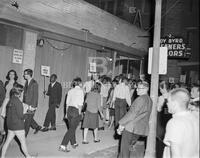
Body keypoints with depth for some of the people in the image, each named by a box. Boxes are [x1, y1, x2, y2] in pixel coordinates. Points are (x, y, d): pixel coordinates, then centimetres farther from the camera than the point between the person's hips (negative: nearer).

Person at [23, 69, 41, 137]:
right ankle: (37, 127, 31)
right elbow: (25, 93, 15)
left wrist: (33, 106, -17)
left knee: (28, 119, -1)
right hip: (26, 103, 8)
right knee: (27, 118, 13)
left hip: (31, 104, -8)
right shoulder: (27, 82, 10)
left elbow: (35, 95, -15)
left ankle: (25, 133, 11)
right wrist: (23, 102, 12)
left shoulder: (34, 83, -14)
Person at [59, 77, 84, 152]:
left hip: (69, 110, 7)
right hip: (76, 111, -7)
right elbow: (80, 104, -12)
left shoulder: (70, 90, 10)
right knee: (71, 129, 0)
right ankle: (63, 146, -4)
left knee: (71, 128, 19)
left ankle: (74, 143, 35)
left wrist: (66, 113, 18)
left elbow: (67, 103, 12)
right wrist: (79, 113, -5)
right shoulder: (80, 91, -7)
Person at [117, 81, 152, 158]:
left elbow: (132, 113, -20)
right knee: (129, 147, 19)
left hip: (131, 127, -8)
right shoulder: (149, 100, 10)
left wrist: (122, 124, -14)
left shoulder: (141, 99, -16)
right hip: (141, 128, 8)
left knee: (124, 150, 3)